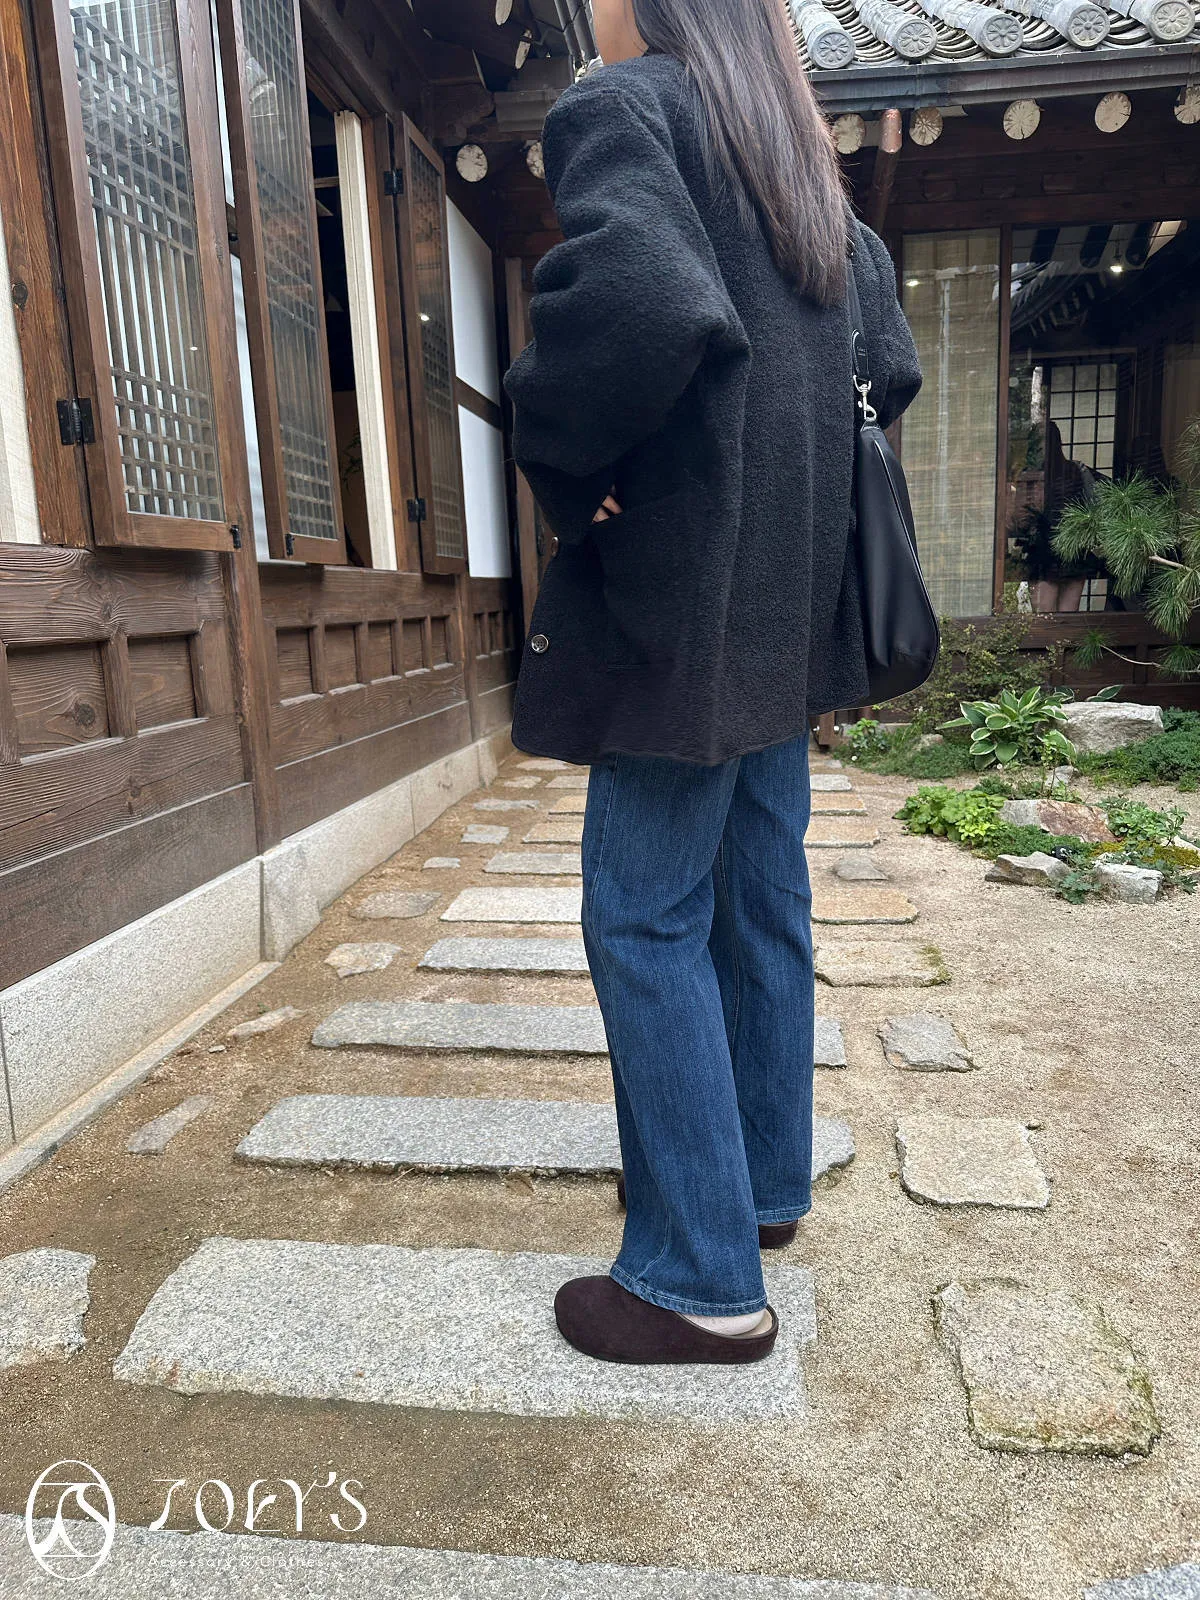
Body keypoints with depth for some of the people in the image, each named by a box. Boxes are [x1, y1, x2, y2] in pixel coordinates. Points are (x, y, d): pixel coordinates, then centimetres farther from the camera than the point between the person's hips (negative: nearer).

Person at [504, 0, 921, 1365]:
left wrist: (556, 463, -14)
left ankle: (702, 1280, 8)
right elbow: (887, 372, 25)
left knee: (646, 919, -2)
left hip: (681, 596, -9)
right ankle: (767, 1182, 30)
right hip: (785, 598, 9)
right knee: (762, 897, 14)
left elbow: (639, 304, -29)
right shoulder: (800, 159, 21)